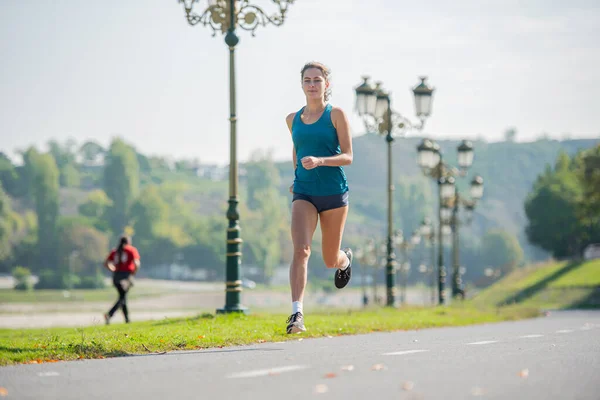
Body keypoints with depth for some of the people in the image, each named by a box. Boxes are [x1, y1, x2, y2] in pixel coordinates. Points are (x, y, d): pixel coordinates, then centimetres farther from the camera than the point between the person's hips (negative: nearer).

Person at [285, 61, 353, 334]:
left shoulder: (336, 115, -3)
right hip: (303, 193, 2)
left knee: (331, 260, 12)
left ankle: (346, 259, 50)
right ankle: (297, 312, -28)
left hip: (333, 192, -2)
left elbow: (347, 157, -8)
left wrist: (320, 161, -24)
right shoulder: (293, 119, 8)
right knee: (300, 250, -21)